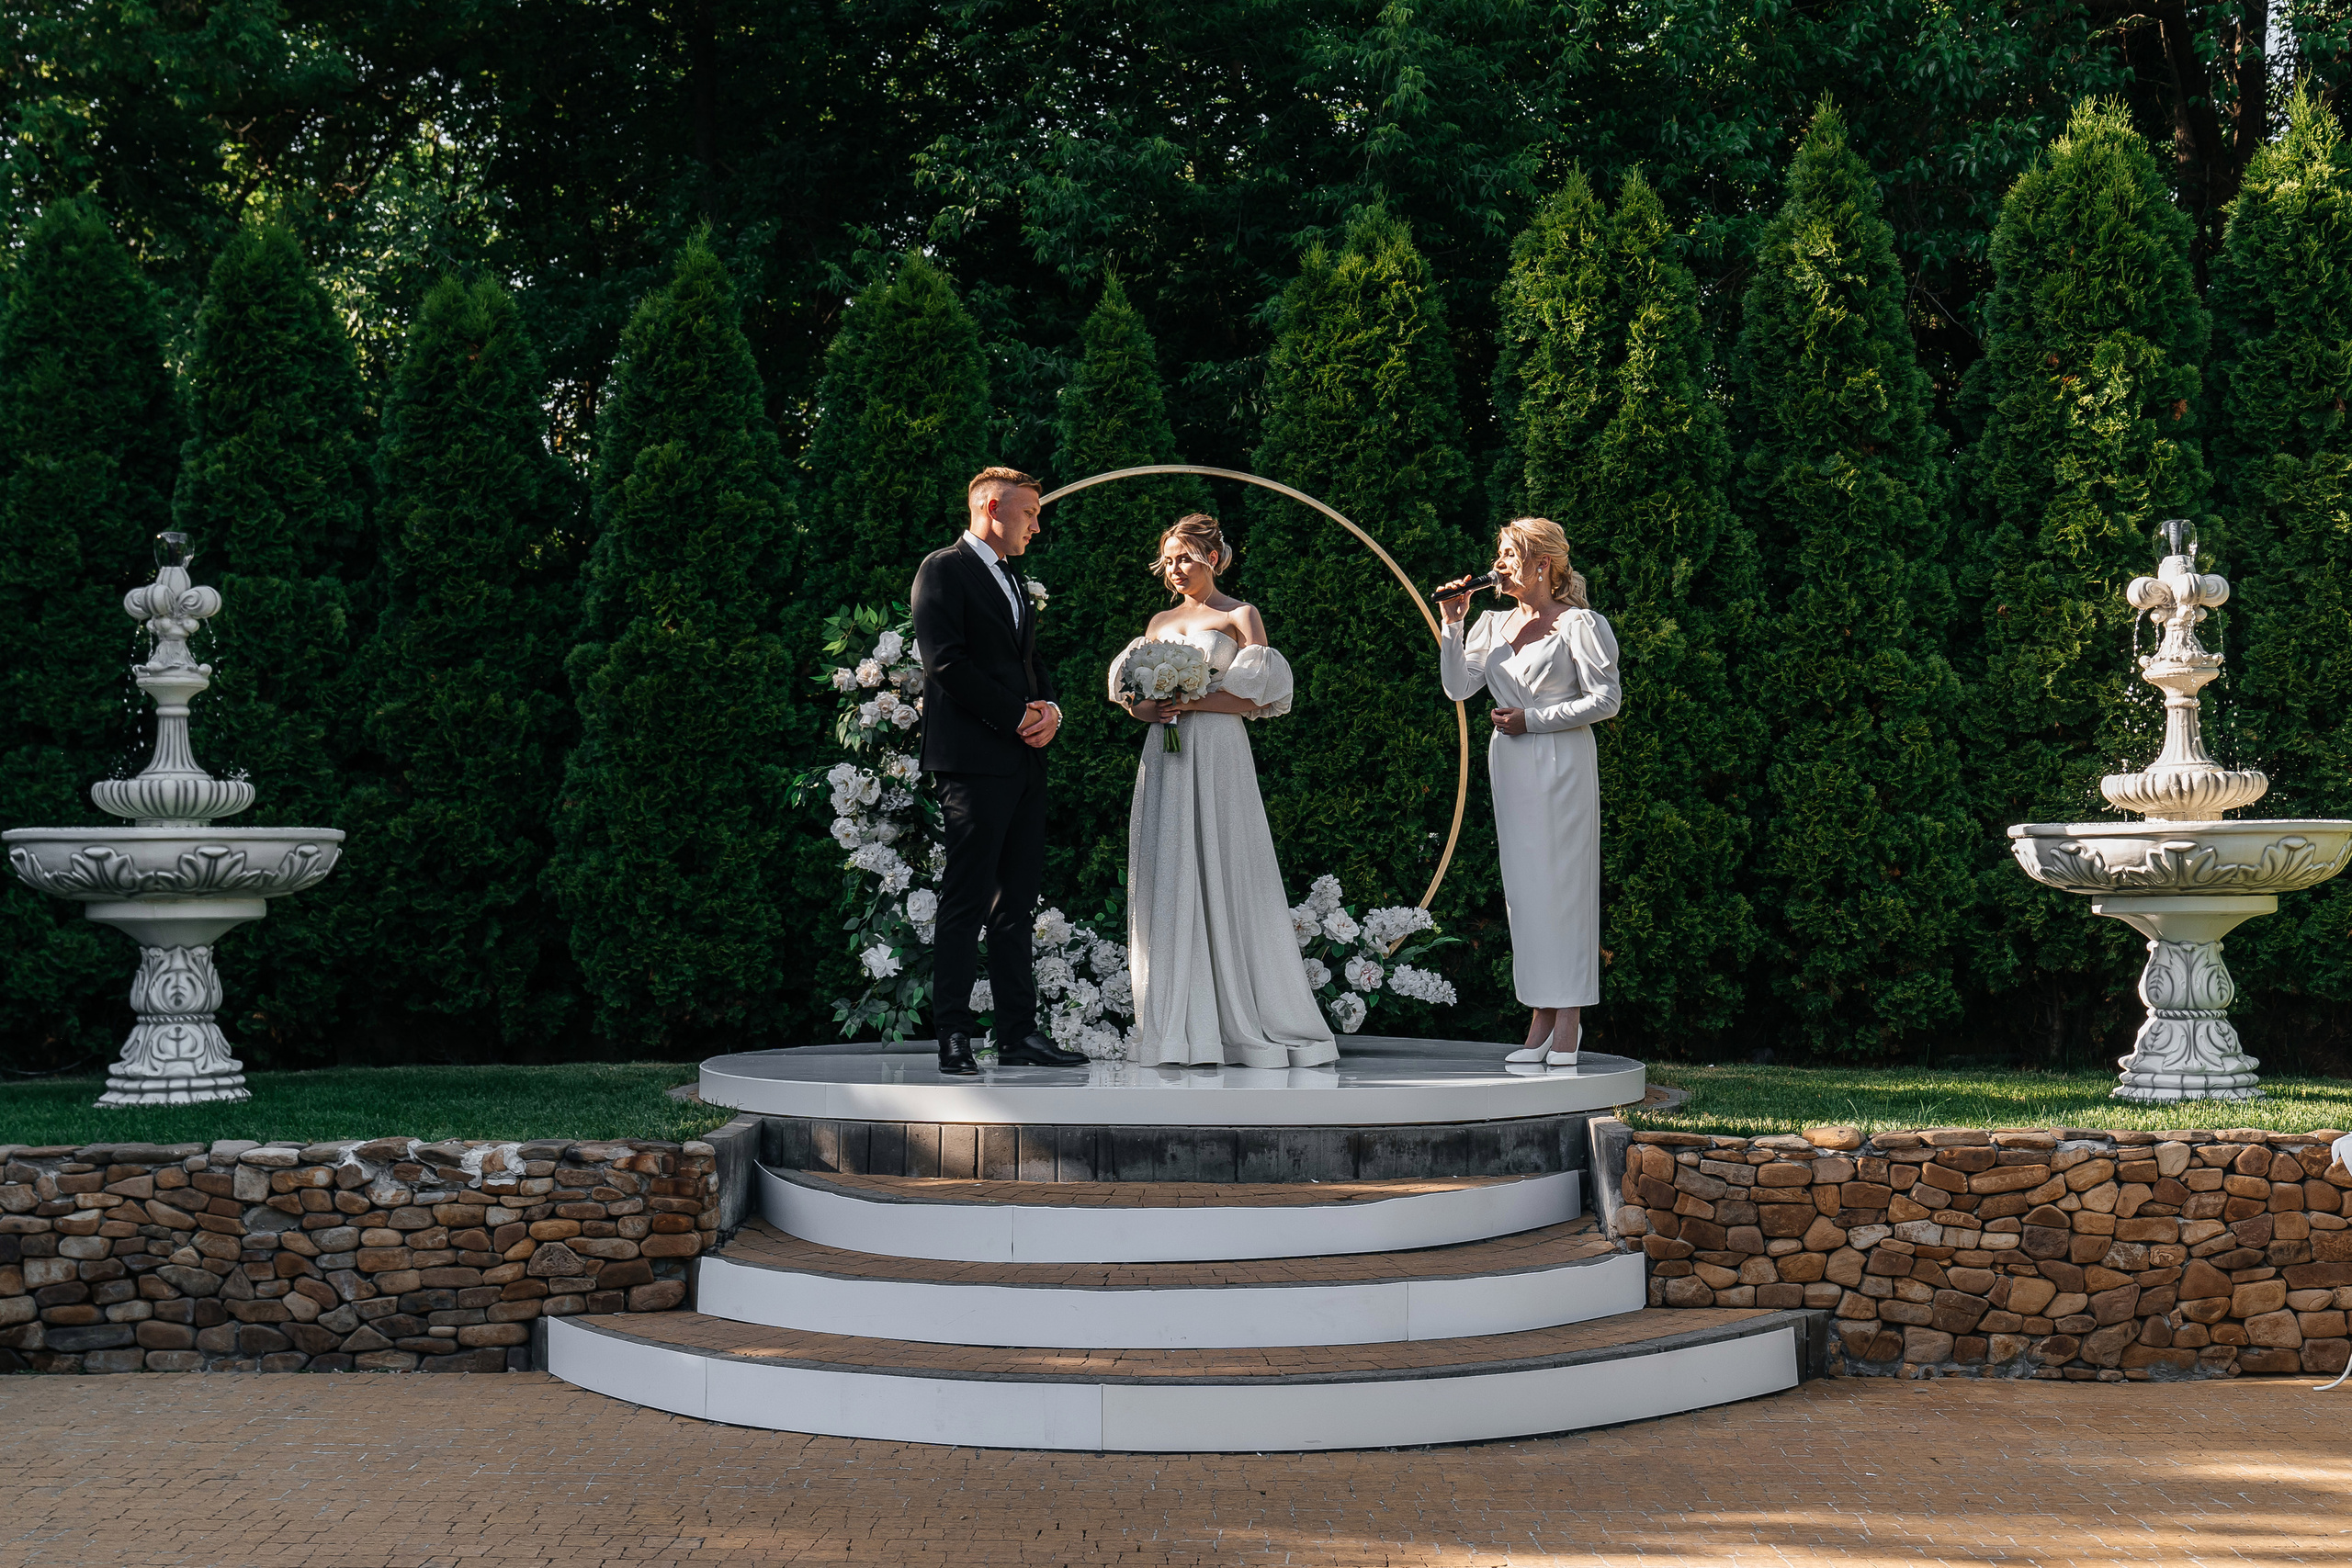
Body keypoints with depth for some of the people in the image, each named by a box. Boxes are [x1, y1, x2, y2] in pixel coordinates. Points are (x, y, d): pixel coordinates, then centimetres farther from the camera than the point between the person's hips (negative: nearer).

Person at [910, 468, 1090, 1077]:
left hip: (1025, 762, 9)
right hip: (974, 758, -9)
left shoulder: (1011, 581, 23)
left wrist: (1050, 707, 2)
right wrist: (1017, 716, -13)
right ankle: (954, 1038, -5)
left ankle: (1019, 1033, 10)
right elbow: (946, 662, -14)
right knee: (967, 902, -8)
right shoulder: (945, 570, -4)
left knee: (1016, 901, 8)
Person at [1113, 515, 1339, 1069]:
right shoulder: (1160, 622, 18)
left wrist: (1191, 703, -14)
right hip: (1165, 758, 5)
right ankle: (1182, 1024, 1)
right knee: (1169, 881, -1)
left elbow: (1256, 697, -7)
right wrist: (1148, 710, -3)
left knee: (1223, 877, -7)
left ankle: (1243, 1022, -2)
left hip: (1218, 757, -5)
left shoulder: (1241, 617, 2)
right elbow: (1134, 694, 19)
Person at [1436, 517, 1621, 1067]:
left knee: (1563, 882, -6)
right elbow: (1458, 687, 7)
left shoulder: (1578, 624, -4)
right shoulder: (1494, 624, 13)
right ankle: (1541, 1022, 8)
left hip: (1561, 763, -6)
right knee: (1524, 886, 5)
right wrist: (1452, 625, -2)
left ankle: (1569, 1023, -3)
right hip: (1510, 765, 6)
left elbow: (1606, 699, -9)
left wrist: (1532, 719, -11)